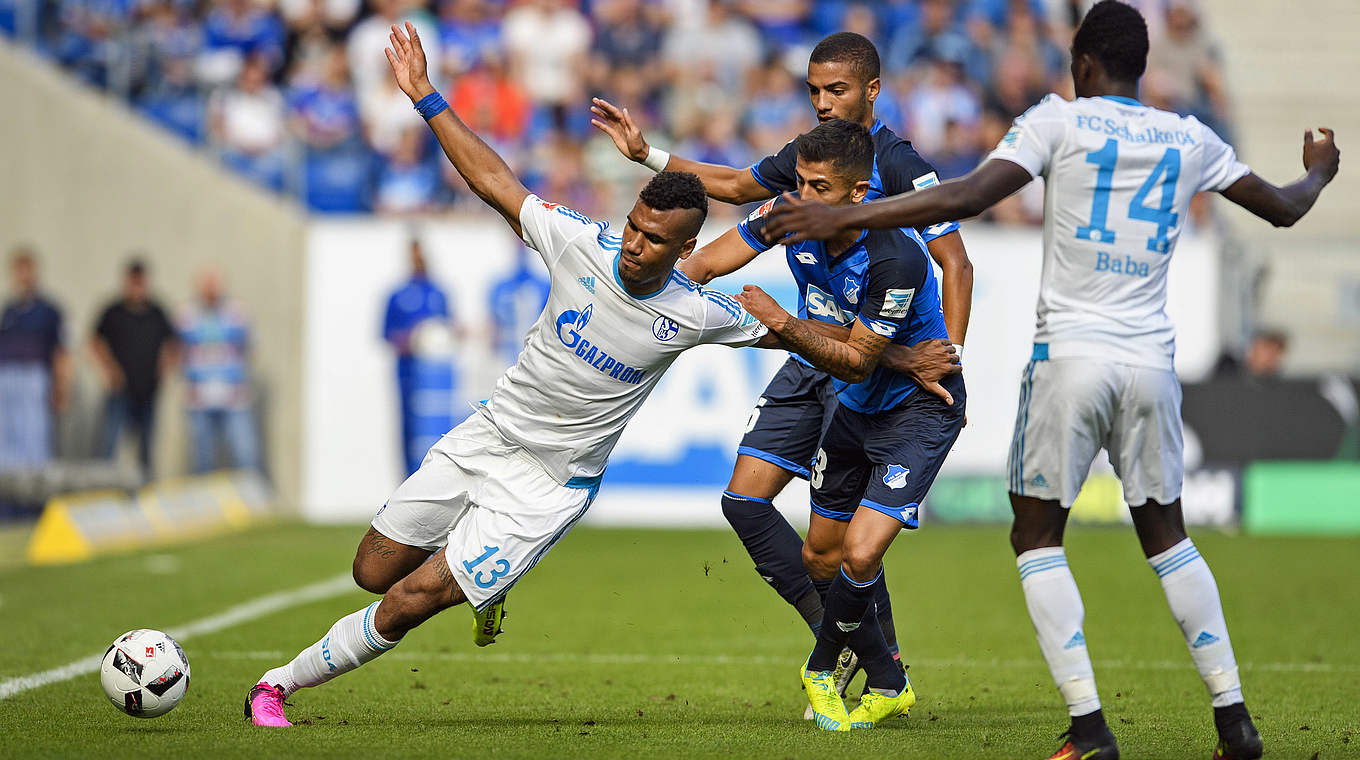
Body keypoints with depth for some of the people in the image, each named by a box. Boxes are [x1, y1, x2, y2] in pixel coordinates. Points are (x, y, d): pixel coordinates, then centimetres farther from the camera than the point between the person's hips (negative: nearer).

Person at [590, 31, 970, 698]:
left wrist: (949, 356, -26)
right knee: (744, 498, 1)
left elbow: (955, 264, -15)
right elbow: (738, 186, 29)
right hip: (808, 358, 8)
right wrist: (649, 155, 24)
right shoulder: (807, 157, 10)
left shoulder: (899, 167, -12)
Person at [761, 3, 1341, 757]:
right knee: (1165, 533, 19)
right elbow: (1281, 208, 23)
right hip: (1151, 362, 4)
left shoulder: (1060, 120, -2)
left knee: (1036, 537, 7)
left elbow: (967, 196, -14)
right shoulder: (1189, 139, 10)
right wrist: (1318, 171, 47)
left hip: (1070, 355, -4)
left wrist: (843, 217, -13)